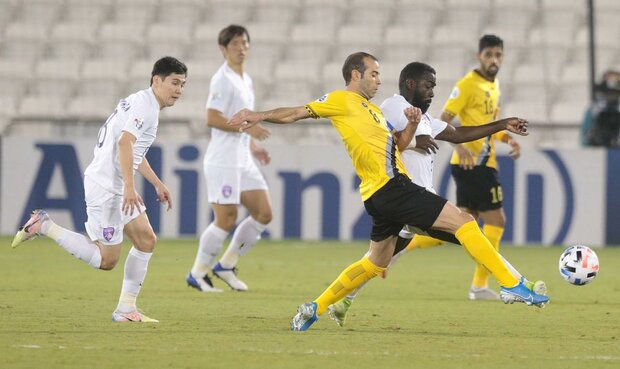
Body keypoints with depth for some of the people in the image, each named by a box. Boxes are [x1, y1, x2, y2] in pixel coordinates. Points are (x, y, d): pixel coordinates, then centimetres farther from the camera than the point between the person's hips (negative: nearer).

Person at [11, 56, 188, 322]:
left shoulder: (141, 103, 18)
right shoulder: (145, 105, -14)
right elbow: (124, 143, -28)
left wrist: (157, 184, 32)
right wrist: (129, 188, -34)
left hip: (119, 188, 10)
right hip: (105, 187, -10)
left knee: (146, 240, 6)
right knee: (106, 260, -7)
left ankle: (126, 309, 10)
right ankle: (44, 226, 0)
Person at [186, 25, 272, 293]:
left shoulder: (246, 81, 18)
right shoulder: (222, 79, -11)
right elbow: (213, 119, -20)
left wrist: (253, 147, 17)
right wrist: (248, 128, -21)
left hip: (243, 160, 9)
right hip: (223, 161, -9)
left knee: (263, 214, 4)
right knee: (226, 219, -10)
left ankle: (227, 265, 14)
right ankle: (198, 273, 3)